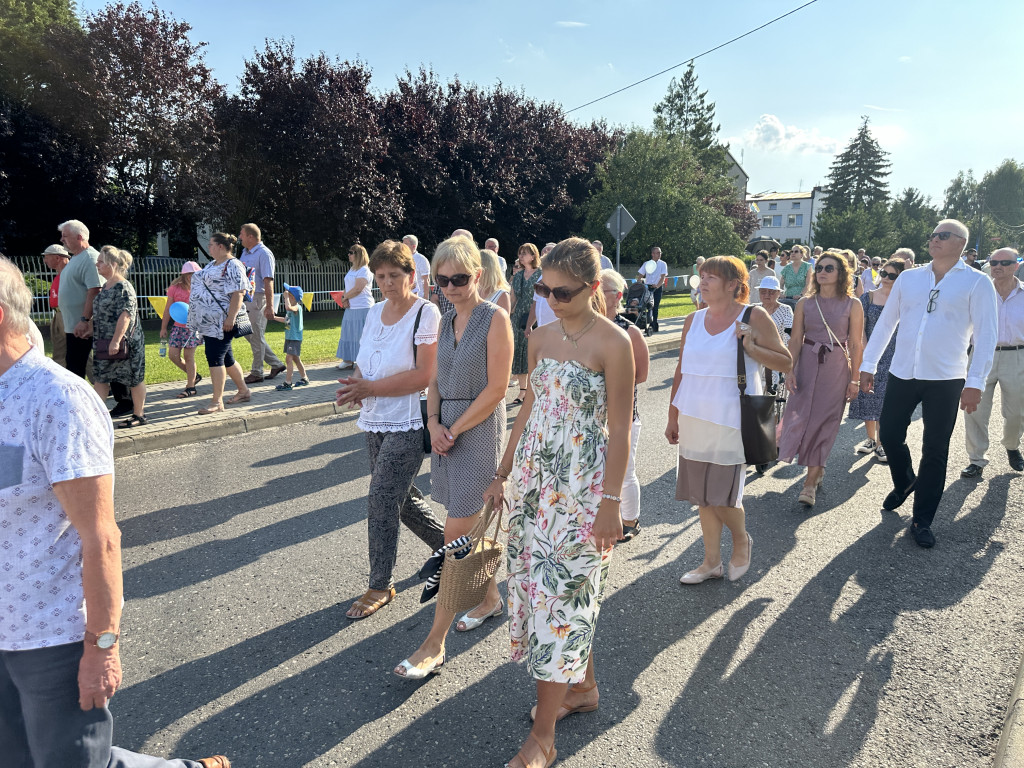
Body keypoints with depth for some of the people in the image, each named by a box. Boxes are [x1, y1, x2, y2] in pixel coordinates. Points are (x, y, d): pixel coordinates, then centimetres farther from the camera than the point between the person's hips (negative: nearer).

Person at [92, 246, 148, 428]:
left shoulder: (123, 287, -16)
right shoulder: (105, 286, 12)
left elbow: (125, 315, -24)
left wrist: (116, 341, -27)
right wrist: (90, 329, 22)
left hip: (125, 342, -10)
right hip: (104, 343, 10)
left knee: (134, 379, 3)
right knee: (100, 377, 8)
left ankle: (139, 415, 14)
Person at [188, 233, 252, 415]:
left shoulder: (233, 266, -12)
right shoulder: (212, 265, 18)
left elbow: (238, 294, -20)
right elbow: (203, 287, 28)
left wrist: (230, 318, -27)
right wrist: (197, 314, 25)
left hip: (221, 323, -10)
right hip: (209, 321, 10)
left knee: (215, 358, -11)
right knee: (226, 358, 15)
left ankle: (217, 401, -8)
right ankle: (243, 391, 26)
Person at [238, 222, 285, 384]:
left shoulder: (264, 254, -13)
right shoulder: (245, 252, 15)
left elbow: (268, 281, -19)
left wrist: (269, 306, -24)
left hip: (258, 298, -9)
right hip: (245, 298, 9)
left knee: (256, 337, -2)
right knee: (249, 334, 13)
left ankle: (257, 373, 8)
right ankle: (276, 364, 21)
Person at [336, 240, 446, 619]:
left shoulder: (425, 313, -12)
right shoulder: (375, 311, 10)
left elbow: (424, 375, -20)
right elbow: (364, 362, 17)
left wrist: (370, 388, -17)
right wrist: (355, 386, -6)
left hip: (407, 424, -8)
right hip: (375, 421, 8)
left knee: (382, 500, -5)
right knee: (402, 497, 17)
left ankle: (380, 586, 11)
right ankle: (446, 541, 41)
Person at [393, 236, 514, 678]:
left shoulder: (495, 319, -11)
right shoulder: (446, 321, 11)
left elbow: (496, 388, -15)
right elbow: (435, 380, 12)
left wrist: (454, 429, -13)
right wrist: (434, 423, -5)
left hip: (479, 430, -7)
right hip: (446, 429, 7)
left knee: (456, 535, -6)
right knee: (471, 527, 18)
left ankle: (435, 643, 1)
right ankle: (490, 597, 39)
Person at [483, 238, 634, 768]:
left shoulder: (612, 343, -12)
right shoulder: (542, 337, 6)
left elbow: (619, 429, -12)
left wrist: (611, 502, -14)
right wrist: (503, 474, 13)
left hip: (581, 485, -7)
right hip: (535, 477, 7)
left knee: (561, 592, -2)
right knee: (538, 583, 14)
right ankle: (583, 686, 36)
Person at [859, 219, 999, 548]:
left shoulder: (977, 283, -2)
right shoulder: (909, 277, 8)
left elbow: (986, 336, -5)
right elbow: (885, 322, 10)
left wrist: (975, 382, -12)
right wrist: (868, 364, 6)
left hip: (946, 380, -3)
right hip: (902, 374, 3)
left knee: (935, 450, 3)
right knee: (889, 435, 9)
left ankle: (922, 521, 16)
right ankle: (905, 483, 40)